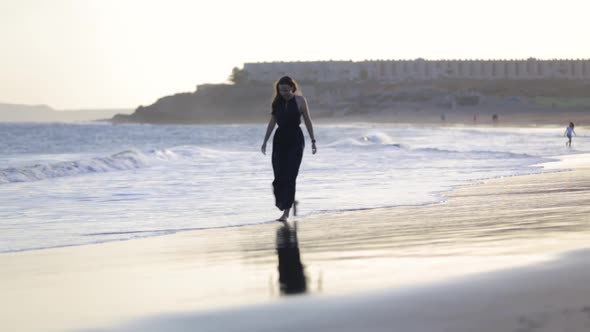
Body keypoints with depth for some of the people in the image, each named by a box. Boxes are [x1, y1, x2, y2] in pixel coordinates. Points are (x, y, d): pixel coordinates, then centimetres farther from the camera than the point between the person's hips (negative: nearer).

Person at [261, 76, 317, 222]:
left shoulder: (300, 100, -5)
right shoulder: (277, 102, 6)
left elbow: (308, 121, -2)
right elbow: (272, 122, 9)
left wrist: (313, 140, -3)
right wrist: (265, 141, 7)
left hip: (295, 140, -4)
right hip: (280, 139, 4)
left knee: (289, 176, -8)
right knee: (279, 176, -1)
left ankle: (286, 212, -7)